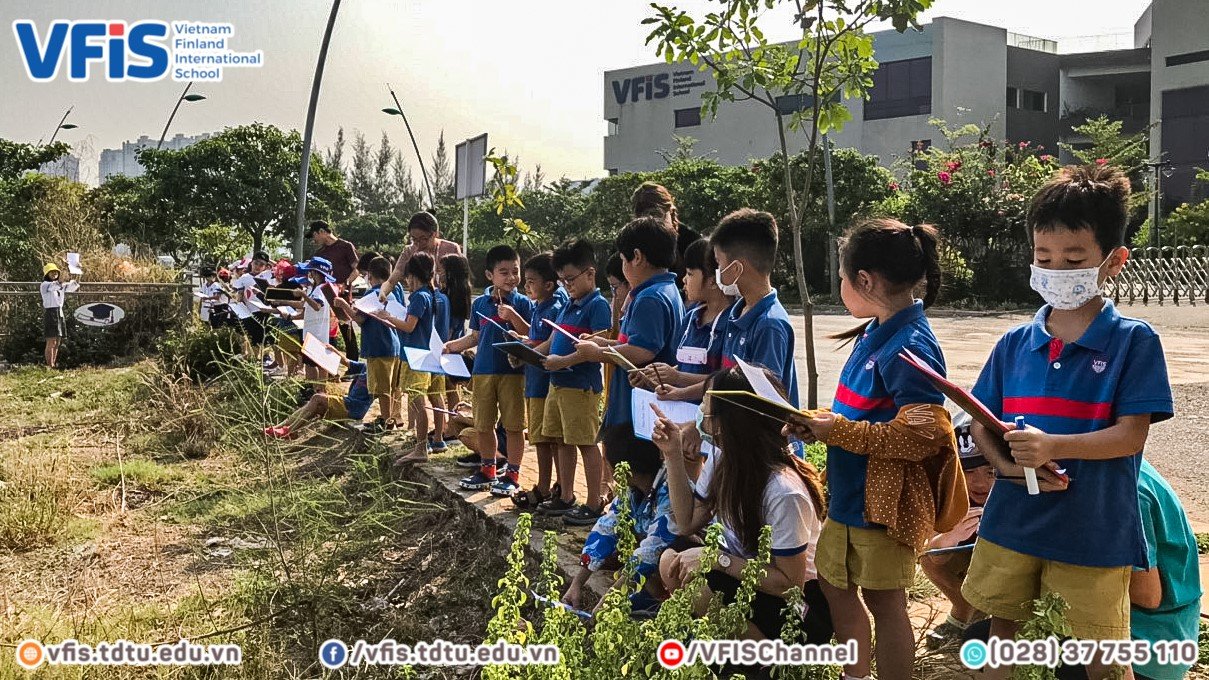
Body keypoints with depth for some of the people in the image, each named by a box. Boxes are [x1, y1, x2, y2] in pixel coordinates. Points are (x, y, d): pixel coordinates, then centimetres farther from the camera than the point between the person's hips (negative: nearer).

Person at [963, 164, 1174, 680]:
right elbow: (980, 425, 4)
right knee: (1003, 628, 20)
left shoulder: (1133, 341, -9)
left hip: (1094, 531, -3)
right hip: (1012, 521, 4)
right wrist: (1007, 463, -16)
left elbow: (1131, 435, -15)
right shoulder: (1016, 343, 1)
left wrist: (1052, 447, -29)